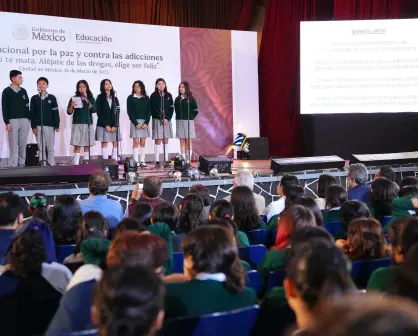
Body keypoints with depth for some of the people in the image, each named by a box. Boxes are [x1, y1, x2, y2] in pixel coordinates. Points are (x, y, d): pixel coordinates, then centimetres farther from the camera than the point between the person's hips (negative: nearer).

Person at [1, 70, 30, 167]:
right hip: (12, 120, -4)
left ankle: (22, 164, 9)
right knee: (13, 144, -4)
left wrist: (28, 119, 7)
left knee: (23, 144, 4)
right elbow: (4, 108, -5)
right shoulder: (7, 91, -1)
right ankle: (13, 165, -2)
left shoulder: (23, 91, 11)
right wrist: (7, 122, -11)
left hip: (24, 120, 4)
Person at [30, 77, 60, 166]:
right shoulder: (34, 98, 8)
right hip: (38, 126, 1)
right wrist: (33, 126, -2)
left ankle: (51, 164, 3)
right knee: (41, 147, 1)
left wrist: (57, 125, -3)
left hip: (49, 125, -1)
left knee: (50, 147, -1)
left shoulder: (52, 97, 5)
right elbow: (32, 113, 6)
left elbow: (56, 112, 4)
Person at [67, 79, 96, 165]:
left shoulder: (91, 98, 6)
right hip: (77, 124, -1)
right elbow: (69, 112, 3)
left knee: (87, 145, 3)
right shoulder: (74, 98, 5)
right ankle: (76, 163, -7)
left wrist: (86, 100, -17)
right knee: (77, 146, -6)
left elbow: (94, 110, -9)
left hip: (88, 124, 1)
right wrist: (71, 106, -17)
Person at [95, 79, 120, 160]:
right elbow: (99, 113, -6)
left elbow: (117, 112, 5)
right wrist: (105, 125, -13)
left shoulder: (115, 98, 11)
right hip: (103, 125, -4)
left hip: (114, 124, 4)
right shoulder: (100, 98, 0)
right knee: (104, 143, -3)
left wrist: (115, 125, -6)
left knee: (115, 143, -1)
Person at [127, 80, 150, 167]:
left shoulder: (146, 98, 9)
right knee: (136, 142, -5)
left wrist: (146, 123, -7)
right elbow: (130, 112, -3)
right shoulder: (130, 98, 3)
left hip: (145, 122, 2)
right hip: (135, 122, -2)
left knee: (143, 142, 2)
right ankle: (136, 161, -4)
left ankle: (142, 161, 5)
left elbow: (149, 111, 6)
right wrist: (136, 123, -12)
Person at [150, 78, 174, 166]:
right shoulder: (153, 96, -1)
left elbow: (171, 108, 5)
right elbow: (153, 109, -5)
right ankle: (157, 160, -3)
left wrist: (167, 118, -8)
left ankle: (166, 160, 6)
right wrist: (162, 119, -12)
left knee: (166, 140, 4)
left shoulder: (168, 95, 9)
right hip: (157, 120, -3)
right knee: (158, 140, -4)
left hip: (167, 120, 3)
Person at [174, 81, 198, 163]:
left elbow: (196, 111, -1)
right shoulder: (177, 99, 9)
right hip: (179, 121, 3)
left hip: (188, 122, -3)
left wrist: (190, 118, -2)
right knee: (182, 141, 3)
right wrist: (179, 117, 1)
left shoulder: (191, 99, -1)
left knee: (188, 141, 0)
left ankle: (188, 160, 1)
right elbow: (176, 110, 13)